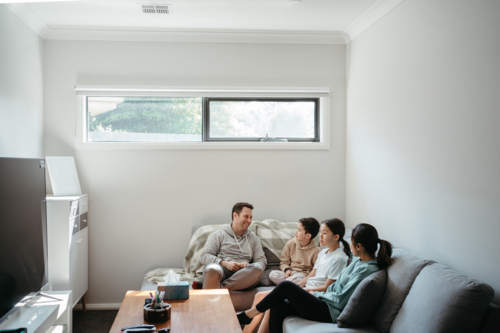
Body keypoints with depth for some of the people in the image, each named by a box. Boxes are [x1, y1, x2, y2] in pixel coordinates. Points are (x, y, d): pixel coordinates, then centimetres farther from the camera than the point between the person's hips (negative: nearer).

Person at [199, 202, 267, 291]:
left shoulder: (253, 239, 27)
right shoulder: (218, 235, 17)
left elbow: (262, 261, 18)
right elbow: (204, 256, 6)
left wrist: (249, 266, -6)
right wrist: (225, 263, -11)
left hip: (242, 275, 3)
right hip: (222, 271, -3)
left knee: (257, 268, -33)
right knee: (212, 269, -39)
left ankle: (220, 287, -39)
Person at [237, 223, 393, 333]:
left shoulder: (367, 270, -20)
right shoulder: (359, 260, 10)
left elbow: (341, 299, -20)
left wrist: (317, 294, -5)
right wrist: (315, 292, 8)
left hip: (331, 313, -9)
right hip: (325, 303, 9)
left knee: (286, 286, -14)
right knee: (277, 307, -6)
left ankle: (248, 315, 2)